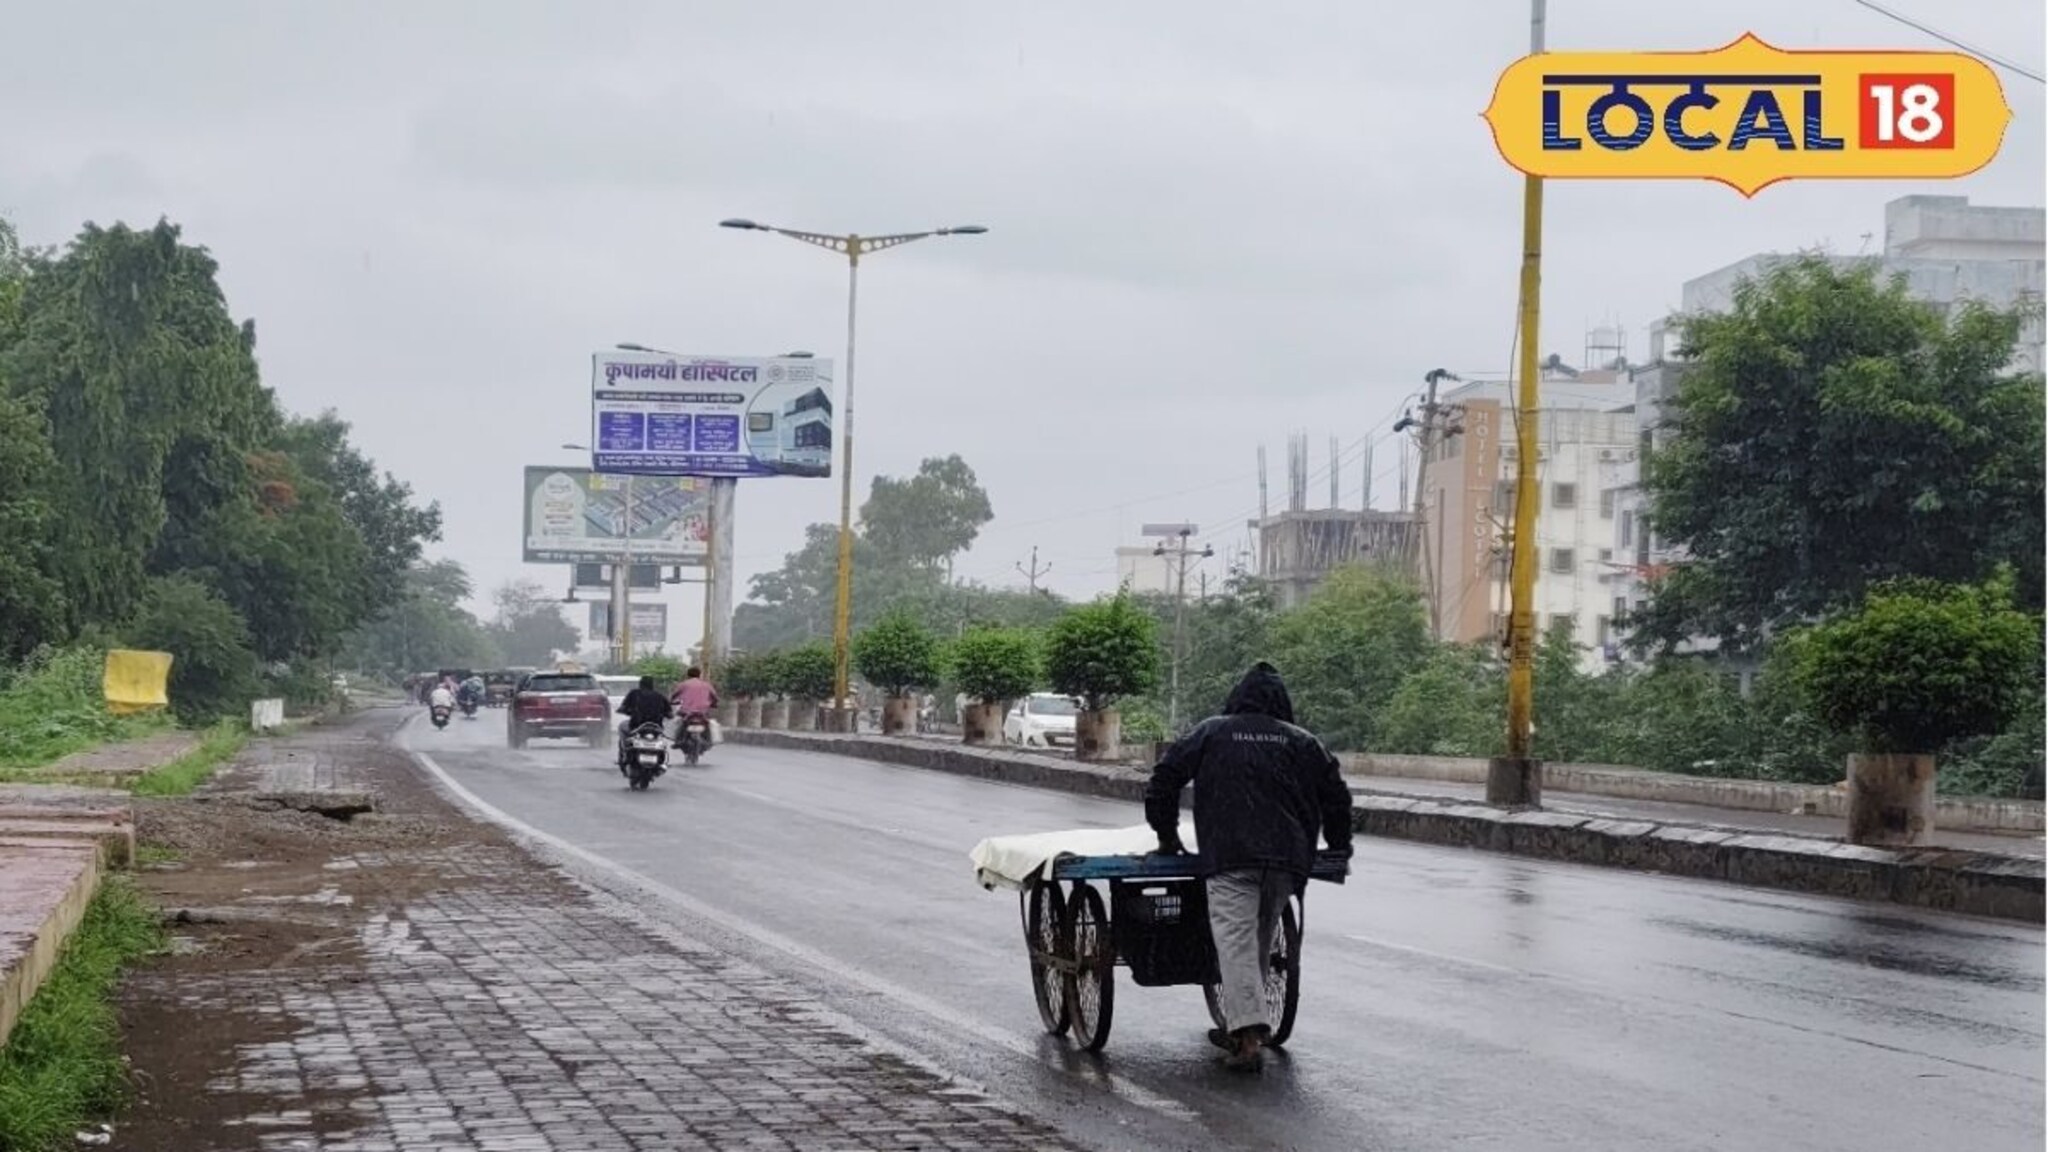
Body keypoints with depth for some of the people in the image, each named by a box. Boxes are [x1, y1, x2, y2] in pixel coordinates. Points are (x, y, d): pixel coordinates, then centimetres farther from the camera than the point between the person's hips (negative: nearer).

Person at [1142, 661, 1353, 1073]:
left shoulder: (1211, 734, 13)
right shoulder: (1303, 743, 18)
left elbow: (1164, 779, 12)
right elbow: (1335, 794, 17)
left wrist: (1167, 835, 22)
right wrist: (1339, 845, 31)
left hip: (1229, 857, -3)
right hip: (1287, 858, 3)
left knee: (1236, 939, -10)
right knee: (1261, 939, 17)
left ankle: (1248, 1036, -23)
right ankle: (1239, 1025, 21)